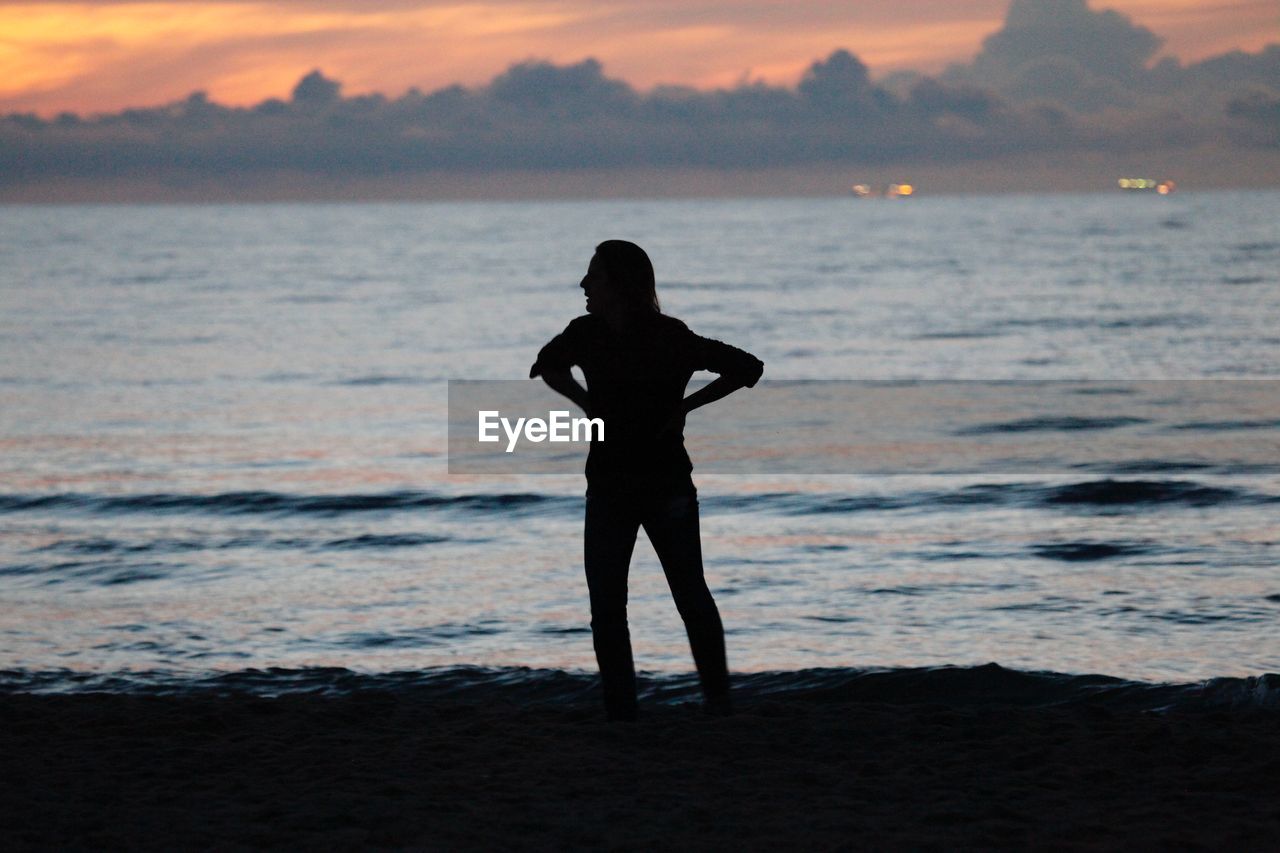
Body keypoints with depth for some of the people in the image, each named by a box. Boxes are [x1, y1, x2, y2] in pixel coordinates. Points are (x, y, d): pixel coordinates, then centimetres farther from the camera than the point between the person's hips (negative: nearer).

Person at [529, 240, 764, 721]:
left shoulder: (671, 339, -14)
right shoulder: (586, 334, -2)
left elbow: (747, 368, -10)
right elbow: (547, 366, 19)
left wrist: (684, 407, -11)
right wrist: (586, 403, 3)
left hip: (668, 487, -4)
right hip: (608, 488, 4)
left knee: (691, 596, 5)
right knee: (606, 606, 0)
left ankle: (718, 700, 21)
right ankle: (620, 713, 7)